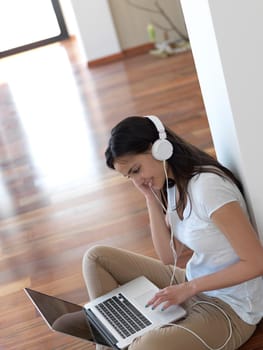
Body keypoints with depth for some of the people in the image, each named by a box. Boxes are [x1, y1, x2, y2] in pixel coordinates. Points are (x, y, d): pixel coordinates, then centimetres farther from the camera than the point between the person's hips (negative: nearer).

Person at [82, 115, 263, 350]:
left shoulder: (208, 187, -25)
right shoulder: (171, 185, 1)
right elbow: (168, 257, 1)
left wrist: (189, 288, -21)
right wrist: (151, 198, -7)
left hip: (230, 308, -8)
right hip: (191, 285, 9)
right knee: (97, 257, 4)